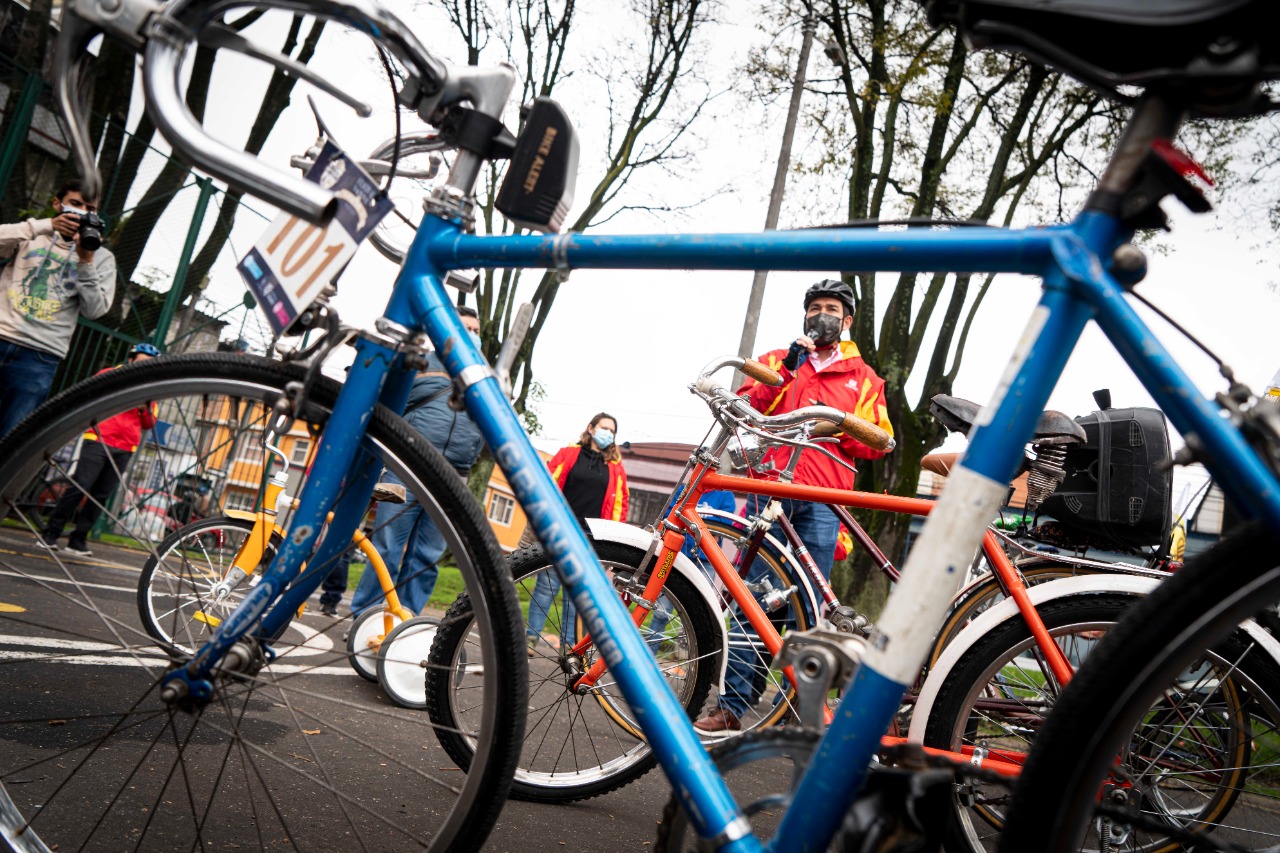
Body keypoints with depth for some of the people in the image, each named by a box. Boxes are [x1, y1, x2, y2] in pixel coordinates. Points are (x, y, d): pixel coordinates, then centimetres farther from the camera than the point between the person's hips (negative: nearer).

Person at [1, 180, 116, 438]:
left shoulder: (102, 258, 13)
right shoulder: (32, 235, 16)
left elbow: (95, 310, 2)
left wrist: (86, 262, -8)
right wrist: (46, 225, -13)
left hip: (39, 358, -1)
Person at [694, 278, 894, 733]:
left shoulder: (863, 377, 19)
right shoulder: (777, 360, 21)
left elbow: (877, 442, 11)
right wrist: (785, 371, -5)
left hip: (822, 503, 0)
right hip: (769, 490, 0)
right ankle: (732, 704, -1)